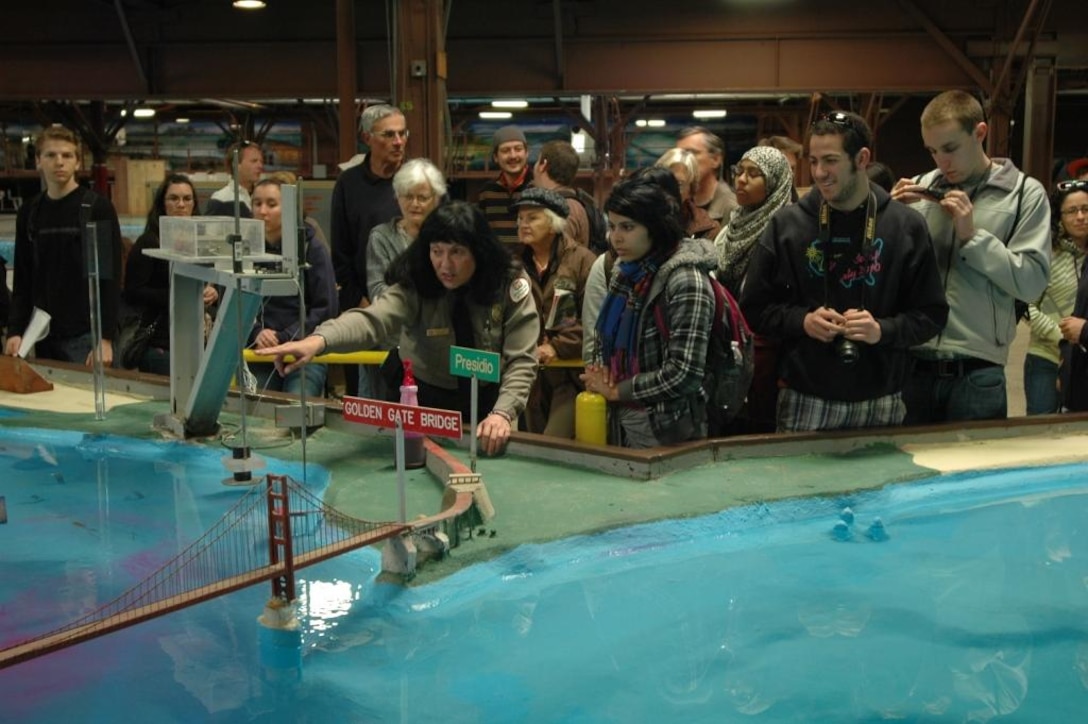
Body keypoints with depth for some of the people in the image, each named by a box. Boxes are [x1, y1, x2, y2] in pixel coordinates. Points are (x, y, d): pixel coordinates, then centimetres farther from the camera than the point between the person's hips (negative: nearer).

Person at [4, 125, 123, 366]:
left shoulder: (98, 208, -5)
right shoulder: (29, 213, 10)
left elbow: (110, 278, -9)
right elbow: (22, 280, 12)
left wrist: (105, 337, -15)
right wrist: (15, 330, 1)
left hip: (86, 334, -4)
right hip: (43, 335, 4)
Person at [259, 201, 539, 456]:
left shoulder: (510, 285, -17)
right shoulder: (416, 287, -19)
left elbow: (521, 360, -18)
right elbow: (372, 319, -38)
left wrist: (503, 413, -34)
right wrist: (318, 340, -57)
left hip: (489, 401, 0)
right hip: (428, 400, 0)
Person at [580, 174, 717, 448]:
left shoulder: (685, 281, -18)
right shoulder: (625, 271, 4)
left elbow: (683, 374, -23)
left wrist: (616, 390, -14)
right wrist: (600, 370, -3)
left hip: (666, 433, -7)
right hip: (622, 423, 7)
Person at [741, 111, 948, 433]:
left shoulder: (905, 225, 2)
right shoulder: (787, 223, 1)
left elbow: (932, 313, 4)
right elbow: (754, 307, 5)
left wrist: (884, 330, -13)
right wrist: (802, 321, -12)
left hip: (882, 403, 1)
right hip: (805, 400, 0)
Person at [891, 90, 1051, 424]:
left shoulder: (1025, 193, 0)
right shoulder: (919, 187, 5)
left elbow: (1032, 282, -7)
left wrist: (972, 236, -11)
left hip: (976, 372, -2)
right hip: (911, 363, 2)